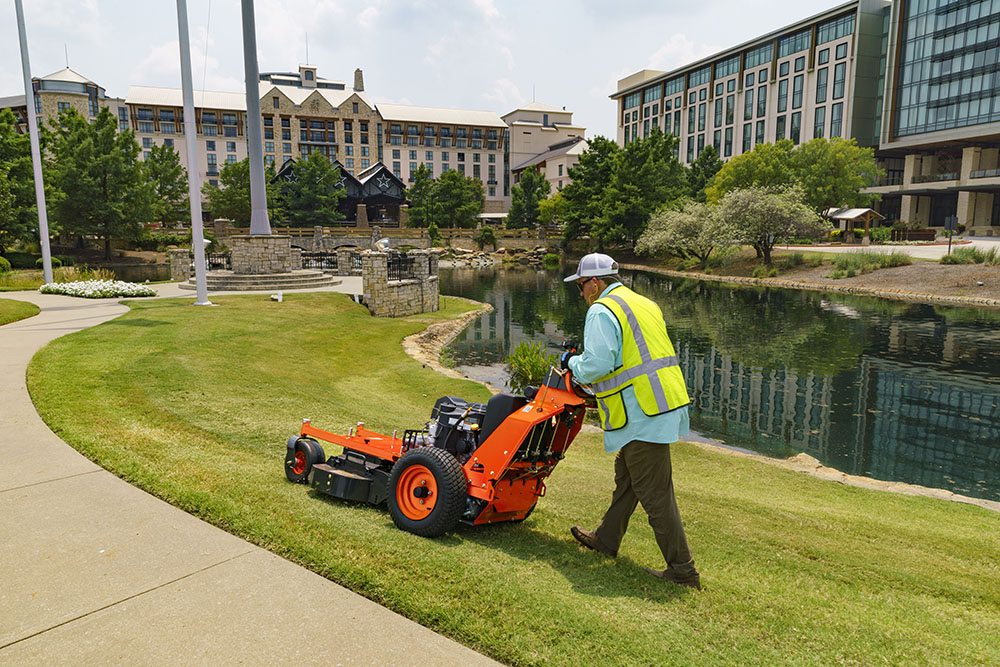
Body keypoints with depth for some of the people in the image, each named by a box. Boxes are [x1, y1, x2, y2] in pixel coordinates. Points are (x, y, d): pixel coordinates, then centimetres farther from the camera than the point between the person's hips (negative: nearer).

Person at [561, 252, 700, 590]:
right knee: (625, 478, 22)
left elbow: (596, 366, -21)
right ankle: (607, 539, 39)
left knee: (654, 494, -1)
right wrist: (584, 360, 20)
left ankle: (682, 569, 9)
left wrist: (572, 362, 0)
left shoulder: (601, 311, -11)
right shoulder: (644, 303, 18)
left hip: (642, 414, -10)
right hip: (664, 401, 10)